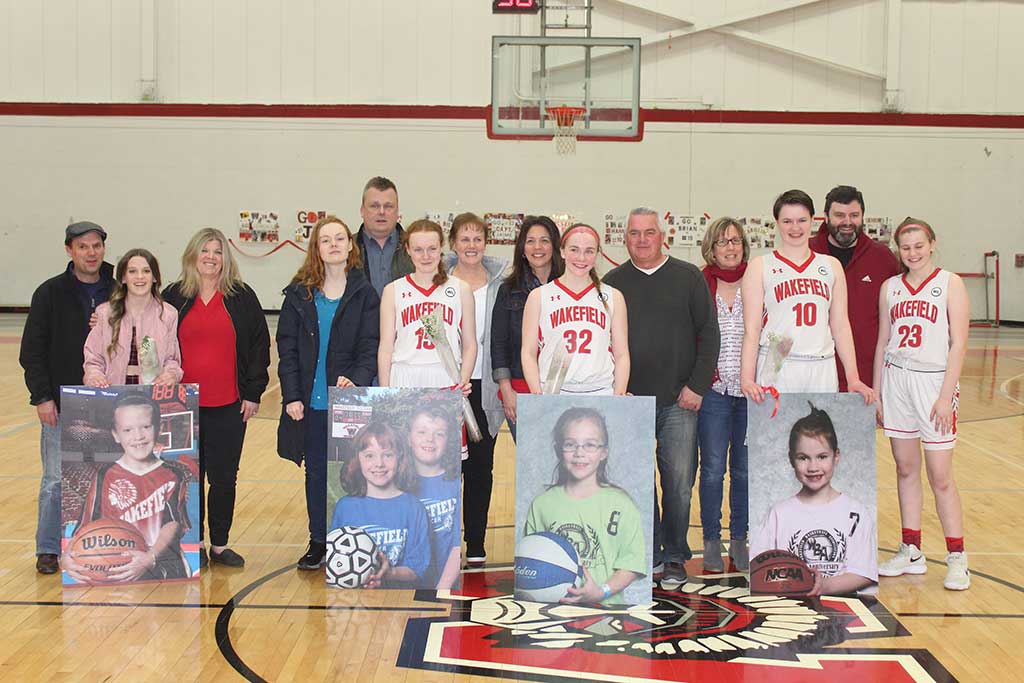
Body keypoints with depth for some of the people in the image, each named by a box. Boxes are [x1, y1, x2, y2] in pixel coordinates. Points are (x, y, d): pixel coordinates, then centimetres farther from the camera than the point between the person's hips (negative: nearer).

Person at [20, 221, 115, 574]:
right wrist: (42, 396, -10)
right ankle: (48, 550, 15)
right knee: (57, 480, 2)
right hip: (61, 406, -2)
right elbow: (32, 350, -4)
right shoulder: (50, 293, -3)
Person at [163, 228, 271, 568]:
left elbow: (259, 345, 3)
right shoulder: (174, 297, 5)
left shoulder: (242, 297, 2)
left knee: (224, 478, 5)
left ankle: (219, 545, 18)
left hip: (229, 406, -1)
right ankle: (195, 543, 20)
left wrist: (253, 393, -2)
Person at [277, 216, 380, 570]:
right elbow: (287, 348, 2)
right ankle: (318, 542, 24)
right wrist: (291, 395, -6)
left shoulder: (364, 294, -1)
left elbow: (370, 347, -6)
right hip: (309, 401, 2)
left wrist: (357, 379, -25)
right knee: (316, 473, 11)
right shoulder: (299, 294, 3)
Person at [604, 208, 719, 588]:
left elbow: (709, 333, 4)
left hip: (679, 401, -1)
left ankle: (675, 559, 14)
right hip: (630, 402, 1)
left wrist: (697, 385, -4)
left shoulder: (688, 278, 6)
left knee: (679, 483, 0)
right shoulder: (613, 283, 8)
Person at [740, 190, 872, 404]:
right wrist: (746, 379, -12)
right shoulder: (760, 266, 6)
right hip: (776, 370, -2)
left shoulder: (831, 266, 15)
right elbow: (751, 329, 0)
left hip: (822, 370, 3)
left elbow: (841, 326, 13)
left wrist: (853, 378, 5)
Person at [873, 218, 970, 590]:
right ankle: (911, 551, 19)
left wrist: (946, 395, -13)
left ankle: (957, 558, 7)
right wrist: (876, 392, 10)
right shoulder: (890, 287, 9)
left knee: (940, 476, -3)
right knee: (905, 469, 9)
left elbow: (958, 343, -6)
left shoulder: (950, 284, -2)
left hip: (934, 379, -4)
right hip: (896, 380, 4)